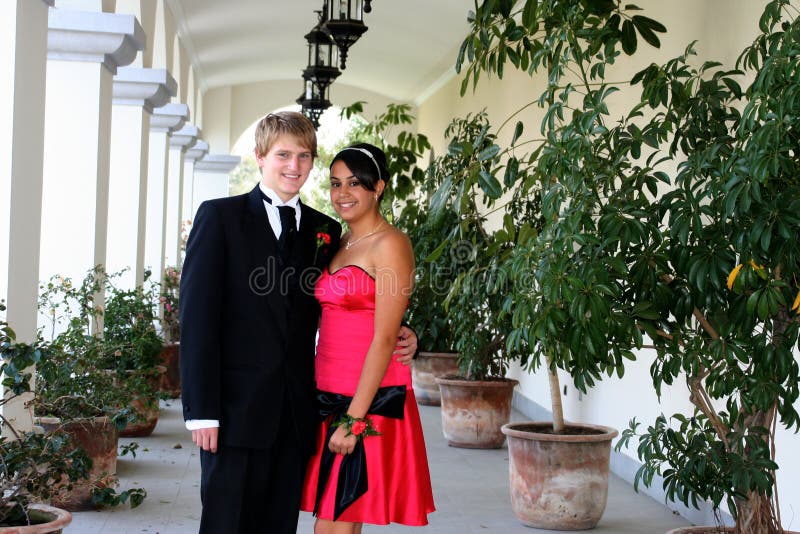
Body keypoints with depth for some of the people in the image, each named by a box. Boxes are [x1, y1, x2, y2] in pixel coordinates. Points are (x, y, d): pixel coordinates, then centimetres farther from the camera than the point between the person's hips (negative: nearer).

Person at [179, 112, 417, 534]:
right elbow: (197, 316, -6)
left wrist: (395, 337, -3)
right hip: (236, 408, -4)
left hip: (296, 414, 4)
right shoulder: (219, 217, 0)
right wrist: (202, 409, -12)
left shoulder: (326, 230, 13)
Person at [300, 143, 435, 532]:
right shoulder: (338, 243, 15)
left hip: (370, 399, -7)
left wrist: (355, 419, -17)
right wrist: (335, 412, 9)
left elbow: (384, 339, -14)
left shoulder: (390, 245, -9)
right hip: (329, 397, 8)